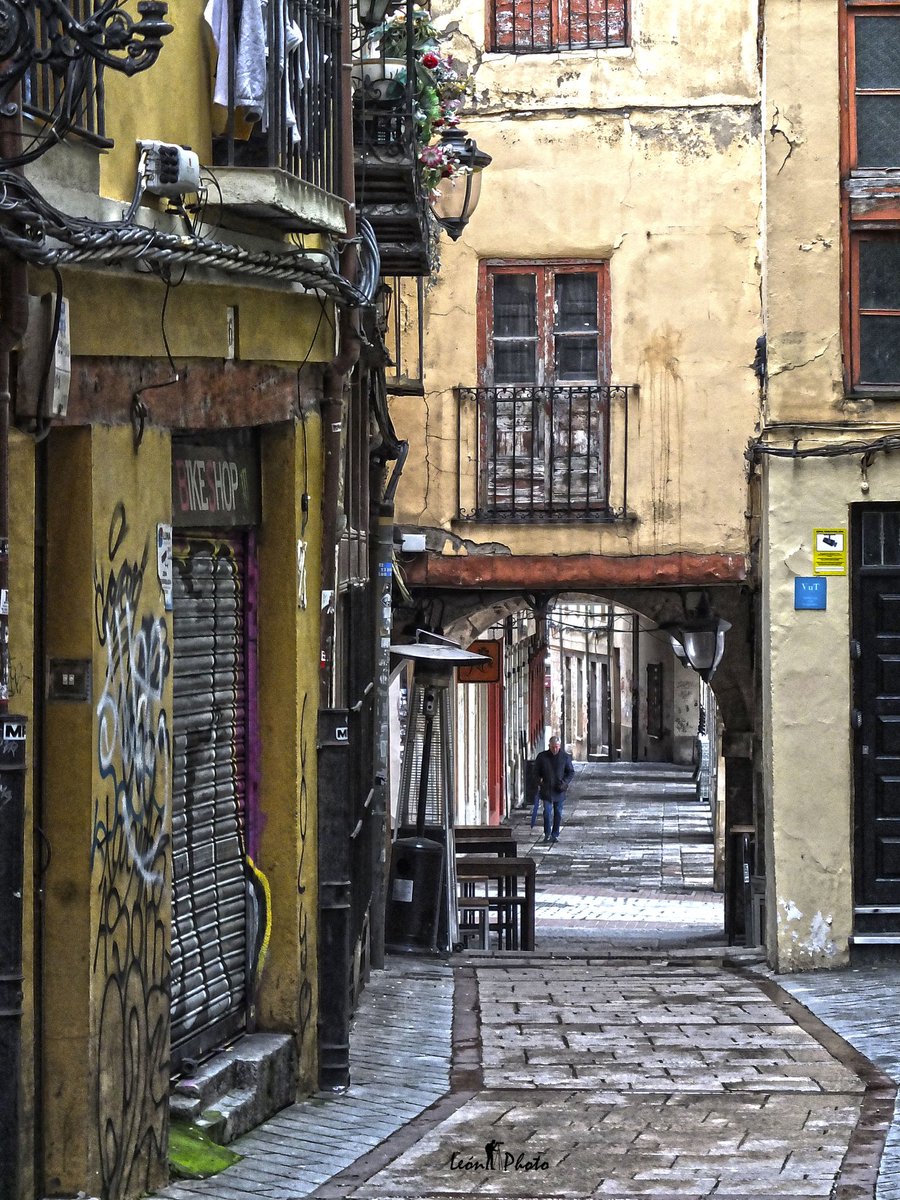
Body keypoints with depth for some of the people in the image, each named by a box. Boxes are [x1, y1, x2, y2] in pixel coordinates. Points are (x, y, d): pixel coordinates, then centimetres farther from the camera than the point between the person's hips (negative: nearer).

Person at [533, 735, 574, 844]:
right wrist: (539, 781, -4)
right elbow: (536, 771, 11)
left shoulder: (565, 757, -1)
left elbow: (571, 772, 6)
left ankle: (555, 835, 15)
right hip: (546, 789, -1)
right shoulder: (542, 756, 0)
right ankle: (547, 834, 5)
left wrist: (564, 782, -9)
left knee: (558, 813, 6)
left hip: (559, 790, 1)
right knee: (547, 812, -6)